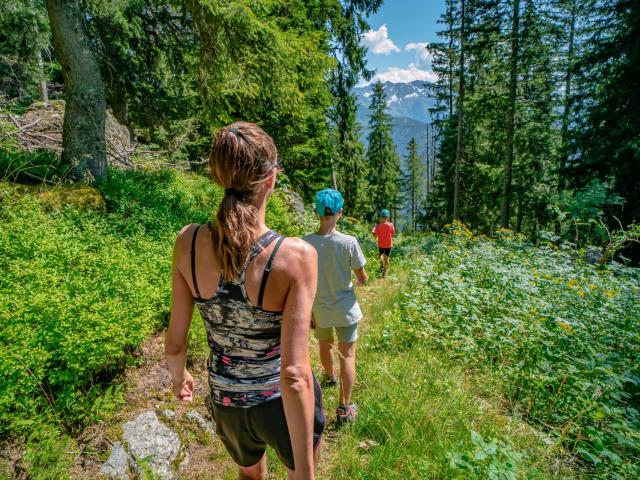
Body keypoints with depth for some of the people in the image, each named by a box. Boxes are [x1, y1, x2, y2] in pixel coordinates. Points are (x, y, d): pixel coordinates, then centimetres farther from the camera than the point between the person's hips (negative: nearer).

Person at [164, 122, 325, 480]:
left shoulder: (189, 242, -19)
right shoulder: (296, 255, -31)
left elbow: (175, 342, -9)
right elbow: (295, 376, -31)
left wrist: (179, 376, 13)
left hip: (228, 404, 4)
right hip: (285, 404, -3)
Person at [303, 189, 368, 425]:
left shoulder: (304, 243, -15)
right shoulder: (349, 242, -20)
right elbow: (363, 278, -11)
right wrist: (359, 280, 12)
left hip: (319, 309, 3)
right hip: (345, 309, -3)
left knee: (325, 346, 28)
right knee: (347, 355, 12)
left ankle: (330, 377, 56)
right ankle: (344, 408, 19)